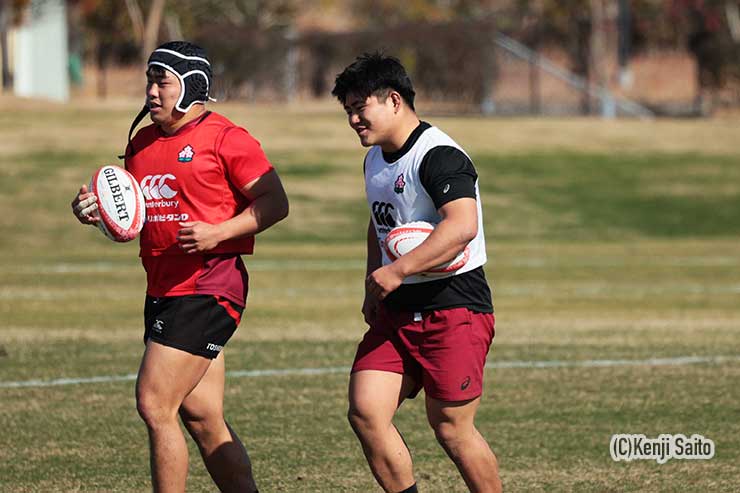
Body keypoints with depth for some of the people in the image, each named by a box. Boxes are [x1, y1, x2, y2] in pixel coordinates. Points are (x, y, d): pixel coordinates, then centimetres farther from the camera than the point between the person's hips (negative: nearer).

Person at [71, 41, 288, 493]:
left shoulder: (224, 138, -7)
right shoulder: (142, 143, 16)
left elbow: (275, 202, -9)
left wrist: (217, 232, -21)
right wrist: (96, 211, 4)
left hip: (208, 289, -8)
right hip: (163, 289, 8)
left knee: (154, 404, -13)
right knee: (203, 418, 7)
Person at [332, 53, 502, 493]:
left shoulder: (439, 156, -16)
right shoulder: (376, 159, 14)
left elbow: (462, 225, -30)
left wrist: (398, 271, -30)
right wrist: (374, 288, 18)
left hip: (454, 310, -9)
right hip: (397, 311, 9)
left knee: (451, 427, -4)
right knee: (365, 411, -5)